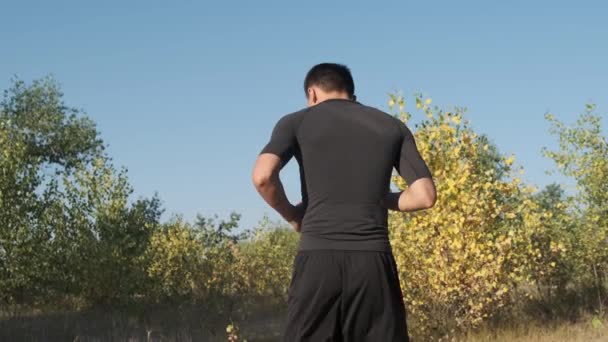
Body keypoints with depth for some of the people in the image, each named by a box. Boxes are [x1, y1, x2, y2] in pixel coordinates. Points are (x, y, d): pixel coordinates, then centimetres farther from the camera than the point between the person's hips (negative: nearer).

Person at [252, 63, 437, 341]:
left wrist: (291, 214, 9)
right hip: (373, 260, 1)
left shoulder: (296, 122, 9)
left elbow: (262, 176, -9)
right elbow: (425, 196, 5)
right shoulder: (393, 127, 15)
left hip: (317, 259, -1)